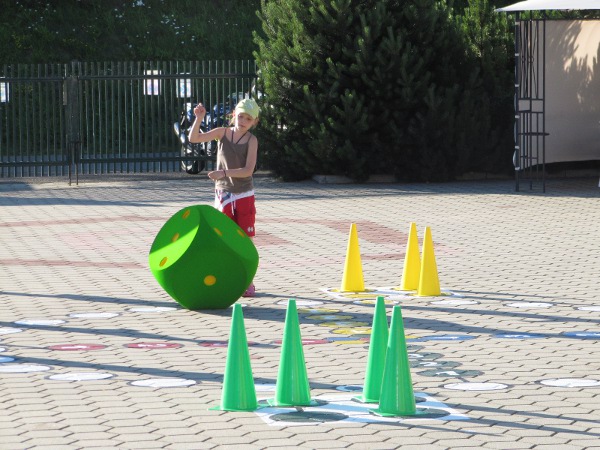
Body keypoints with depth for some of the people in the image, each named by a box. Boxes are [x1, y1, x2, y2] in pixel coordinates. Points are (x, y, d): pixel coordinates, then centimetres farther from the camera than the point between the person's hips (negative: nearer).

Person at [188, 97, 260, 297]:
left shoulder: (251, 140, -10)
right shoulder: (223, 132, -1)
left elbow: (248, 170, -20)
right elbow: (194, 138, -7)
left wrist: (224, 172, -30)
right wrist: (198, 119, -22)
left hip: (244, 196, -3)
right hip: (223, 194, 3)